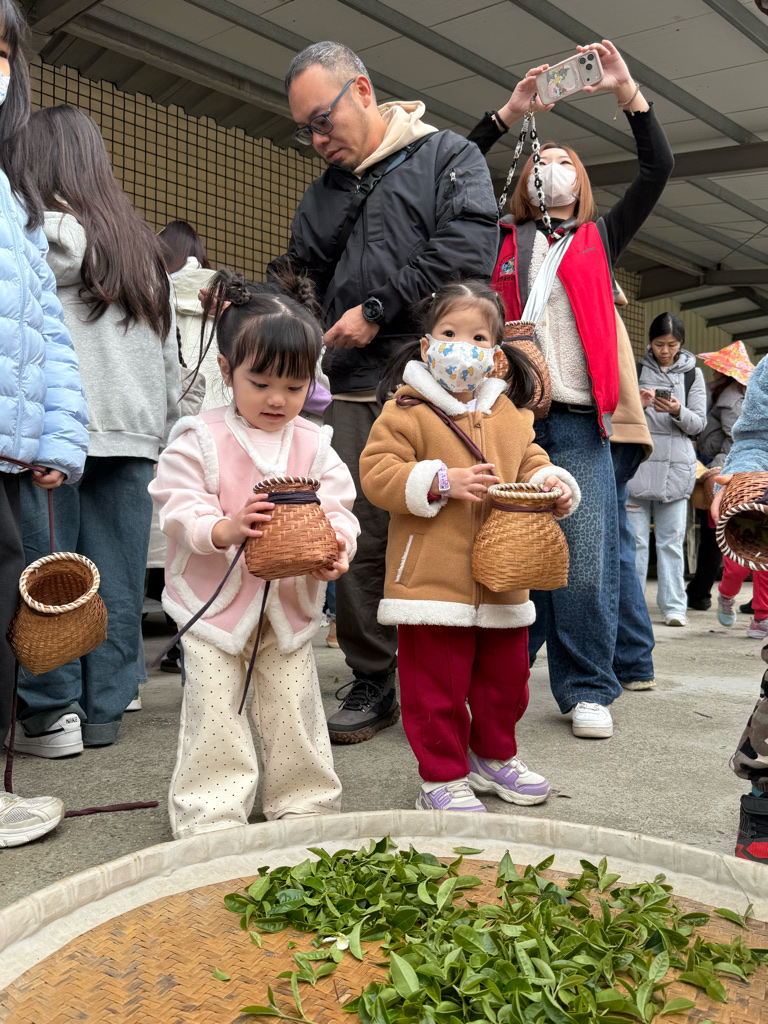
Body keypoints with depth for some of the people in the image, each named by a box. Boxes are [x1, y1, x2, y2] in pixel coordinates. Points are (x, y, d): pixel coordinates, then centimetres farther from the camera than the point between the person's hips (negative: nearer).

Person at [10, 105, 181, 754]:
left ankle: (52, 712, 6)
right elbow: (170, 354, 19)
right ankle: (104, 710, 14)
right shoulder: (141, 243, 18)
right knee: (116, 577, 7)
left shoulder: (44, 230, -1)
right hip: (134, 434, 6)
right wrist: (167, 432, 21)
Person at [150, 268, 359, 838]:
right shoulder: (199, 440, -8)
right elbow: (179, 509, -13)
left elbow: (338, 508, -1)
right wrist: (225, 529, -31)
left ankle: (306, 806, 28)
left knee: (295, 711, 12)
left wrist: (337, 543, -23)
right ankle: (211, 816, 17)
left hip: (291, 603, 3)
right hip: (217, 603, -2)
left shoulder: (314, 445, 1)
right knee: (215, 715, 3)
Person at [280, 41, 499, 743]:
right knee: (360, 539, -1)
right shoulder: (325, 193, 24)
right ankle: (373, 683, 13)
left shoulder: (448, 156, 9)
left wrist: (379, 310, -8)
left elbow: (469, 251, -8)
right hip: (355, 389, 4)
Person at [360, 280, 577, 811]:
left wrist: (552, 483, -4)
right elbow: (377, 473, -11)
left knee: (506, 678, 18)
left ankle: (494, 756, 40)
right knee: (437, 688, 2)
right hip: (432, 582, -5)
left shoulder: (509, 415, 11)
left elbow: (530, 462, 18)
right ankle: (443, 776, 20)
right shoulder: (406, 412, -5)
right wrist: (441, 481, -21)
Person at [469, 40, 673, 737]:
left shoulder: (600, 239, 19)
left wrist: (627, 90, 6)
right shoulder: (501, 240, 17)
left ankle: (589, 690, 7)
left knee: (586, 562, -4)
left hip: (579, 421, 0)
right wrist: (511, 111, 8)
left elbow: (659, 169, 11)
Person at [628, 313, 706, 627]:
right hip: (636, 462, 0)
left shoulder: (692, 374, 10)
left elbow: (699, 424, 6)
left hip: (676, 465, 0)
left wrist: (678, 412, -13)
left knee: (672, 540, 1)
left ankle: (673, 606, 8)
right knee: (634, 538, -1)